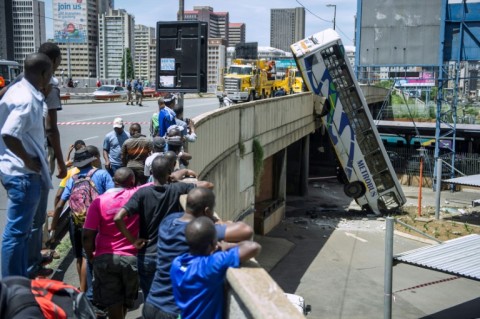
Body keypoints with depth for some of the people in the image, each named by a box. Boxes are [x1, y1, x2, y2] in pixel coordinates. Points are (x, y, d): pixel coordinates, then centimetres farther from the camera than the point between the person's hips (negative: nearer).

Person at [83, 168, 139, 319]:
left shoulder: (99, 201, -8)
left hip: (105, 258, -1)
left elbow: (87, 235, -9)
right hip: (131, 257, 1)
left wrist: (90, 256, 6)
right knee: (126, 300, 23)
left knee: (113, 303, 9)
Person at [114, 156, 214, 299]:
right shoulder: (176, 189, -10)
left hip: (147, 256, 0)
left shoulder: (142, 193, -10)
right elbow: (208, 185, -5)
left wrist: (133, 240, -9)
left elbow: (118, 218, -20)